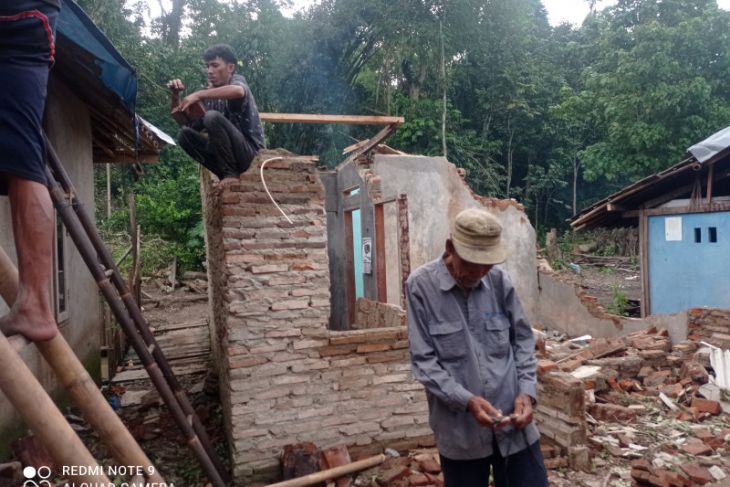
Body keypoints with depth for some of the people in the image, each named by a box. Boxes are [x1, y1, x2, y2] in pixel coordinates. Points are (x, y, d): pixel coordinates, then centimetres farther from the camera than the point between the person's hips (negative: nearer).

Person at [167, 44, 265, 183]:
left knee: (213, 117, -24)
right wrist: (175, 95, -7)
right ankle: (225, 175, -5)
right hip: (228, 153, 7)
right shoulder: (209, 94, 10)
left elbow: (238, 91, -35)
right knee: (184, 133, -4)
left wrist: (198, 94, -32)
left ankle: (231, 173, -15)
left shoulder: (237, 80, -7)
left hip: (250, 151, -7)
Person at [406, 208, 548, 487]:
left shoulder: (499, 279, -1)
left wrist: (527, 391, -4)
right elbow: (424, 361, -10)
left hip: (513, 422, 3)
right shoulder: (421, 285, -11)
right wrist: (466, 400, -20)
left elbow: (522, 339, 8)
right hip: (460, 430, -2)